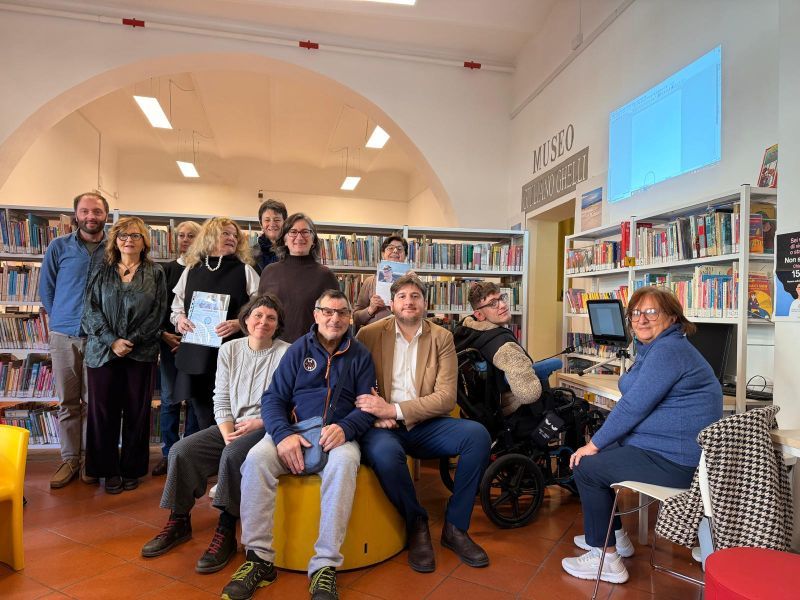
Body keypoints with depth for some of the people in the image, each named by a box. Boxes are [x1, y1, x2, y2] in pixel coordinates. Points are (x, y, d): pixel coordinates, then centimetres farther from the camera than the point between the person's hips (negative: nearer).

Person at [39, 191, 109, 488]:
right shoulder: (59, 247, 2)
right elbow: (46, 289, 10)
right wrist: (61, 319, 8)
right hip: (64, 335, 1)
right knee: (67, 402, 8)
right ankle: (70, 458, 19)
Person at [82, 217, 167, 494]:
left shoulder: (155, 274, 5)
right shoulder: (102, 273, 10)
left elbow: (158, 314, -2)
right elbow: (91, 311, 2)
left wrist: (132, 341, -12)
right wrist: (112, 341, -11)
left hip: (142, 353, -1)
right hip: (103, 351, 1)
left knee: (137, 412, 4)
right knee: (103, 411, 4)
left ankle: (132, 470, 19)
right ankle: (109, 470, 18)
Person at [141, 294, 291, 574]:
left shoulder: (287, 354, -8)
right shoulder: (229, 349, 7)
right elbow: (221, 401, 6)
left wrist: (258, 423, -19)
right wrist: (227, 434, -9)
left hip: (267, 428, -5)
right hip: (231, 427, 6)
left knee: (233, 455, -33)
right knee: (181, 451, -13)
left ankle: (226, 533, -16)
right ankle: (179, 522, 8)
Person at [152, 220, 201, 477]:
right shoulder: (166, 270, 10)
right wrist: (164, 334, -5)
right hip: (169, 340, 3)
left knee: (194, 398, 4)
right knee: (169, 398, 6)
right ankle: (168, 453, 16)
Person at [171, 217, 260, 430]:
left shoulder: (245, 271, 5)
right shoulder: (191, 270, 14)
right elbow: (176, 308, 21)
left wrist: (239, 323, -16)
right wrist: (179, 319, -1)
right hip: (195, 355, 3)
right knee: (204, 418, 9)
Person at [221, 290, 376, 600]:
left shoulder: (360, 355, 8)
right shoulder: (298, 349, 8)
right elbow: (273, 398, 2)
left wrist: (345, 428, -20)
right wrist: (283, 434, -18)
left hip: (338, 435, -1)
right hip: (294, 432, 2)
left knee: (345, 462, -35)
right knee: (256, 458, -28)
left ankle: (325, 566, -28)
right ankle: (259, 558, -16)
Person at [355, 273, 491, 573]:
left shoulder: (442, 337, 4)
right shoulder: (369, 334, 3)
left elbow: (446, 397, -5)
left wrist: (394, 410, -17)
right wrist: (377, 414, -20)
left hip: (424, 424, 2)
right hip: (384, 426, -2)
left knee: (478, 435, -23)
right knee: (384, 452, -35)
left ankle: (455, 526, -4)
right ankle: (417, 525, -5)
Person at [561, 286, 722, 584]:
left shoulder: (668, 351, -20)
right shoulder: (657, 348, 13)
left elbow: (632, 406, -23)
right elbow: (636, 404, 15)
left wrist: (594, 444, -12)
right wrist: (598, 442, 11)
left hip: (674, 461, -10)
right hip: (675, 450, 10)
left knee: (586, 467, -4)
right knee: (600, 457, 19)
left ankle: (606, 559, 8)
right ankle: (615, 536, 32)